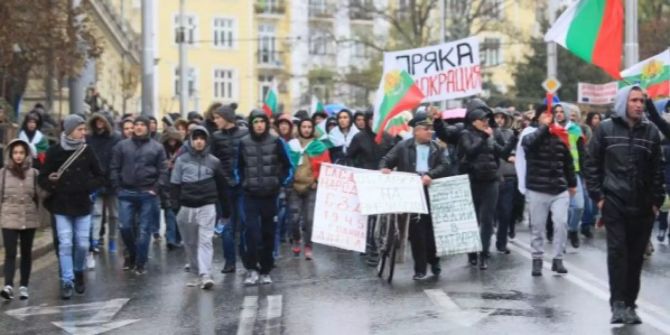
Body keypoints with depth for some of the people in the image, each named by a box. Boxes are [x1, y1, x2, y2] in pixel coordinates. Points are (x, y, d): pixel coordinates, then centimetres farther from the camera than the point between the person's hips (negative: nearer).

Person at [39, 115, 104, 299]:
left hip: (83, 205, 2)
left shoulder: (87, 151, 0)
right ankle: (67, 281, 3)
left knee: (82, 244, 5)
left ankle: (78, 272, 31)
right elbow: (42, 178, 0)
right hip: (62, 206, -2)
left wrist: (89, 187, -8)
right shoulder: (54, 151, -5)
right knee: (65, 244, -4)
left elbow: (100, 177, 7)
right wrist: (52, 185, -19)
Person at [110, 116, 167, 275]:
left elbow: (163, 171, 2)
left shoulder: (157, 147, 4)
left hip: (147, 193, -1)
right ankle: (132, 254, 25)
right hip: (126, 193, 1)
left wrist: (155, 189, -7)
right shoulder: (122, 145, 8)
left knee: (144, 230, 1)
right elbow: (114, 168, 7)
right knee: (125, 227, 1)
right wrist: (117, 188, -2)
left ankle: (140, 263, 10)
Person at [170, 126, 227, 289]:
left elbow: (221, 184, 10)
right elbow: (175, 184, 3)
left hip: (207, 206, -2)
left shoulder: (213, 161, 3)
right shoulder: (182, 160, 3)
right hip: (187, 206, 2)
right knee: (190, 242, 13)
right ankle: (196, 271, 30)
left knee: (205, 240, -12)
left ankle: (205, 275, -20)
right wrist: (175, 204, -6)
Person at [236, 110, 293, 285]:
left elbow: (288, 166, 7)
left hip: (270, 195, 0)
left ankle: (265, 271, 18)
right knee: (251, 230, -15)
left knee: (268, 232, 7)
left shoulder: (276, 142, -1)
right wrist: (243, 183, 4)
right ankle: (252, 268, -10)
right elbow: (238, 167, 16)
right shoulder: (244, 143, 1)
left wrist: (281, 183, -2)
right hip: (251, 195, 0)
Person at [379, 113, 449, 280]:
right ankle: (420, 269, 6)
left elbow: (444, 166, -1)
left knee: (431, 229, 5)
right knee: (416, 232, 0)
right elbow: (386, 160, 4)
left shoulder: (437, 148, 10)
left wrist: (430, 175, -18)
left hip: (431, 193, 2)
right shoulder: (403, 146, 4)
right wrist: (384, 168, -19)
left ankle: (434, 262, 24)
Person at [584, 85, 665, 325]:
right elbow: (592, 164, 3)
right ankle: (618, 304, -9)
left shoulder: (651, 132, 6)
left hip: (643, 206, 2)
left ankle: (630, 304, 14)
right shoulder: (606, 129, 1)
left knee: (635, 256, 6)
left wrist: (657, 201, 4)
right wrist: (597, 195, -4)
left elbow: (657, 170, 9)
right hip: (614, 202, -2)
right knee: (617, 251, -9)